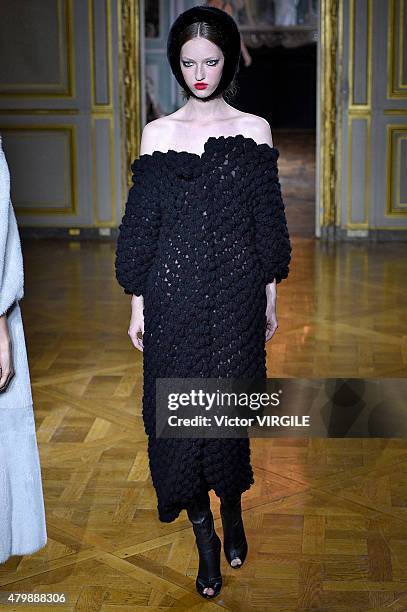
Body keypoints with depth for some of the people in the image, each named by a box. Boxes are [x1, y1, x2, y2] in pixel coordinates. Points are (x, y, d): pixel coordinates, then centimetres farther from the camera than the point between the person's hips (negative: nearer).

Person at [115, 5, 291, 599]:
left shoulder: (253, 130, 2)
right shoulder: (158, 132, 2)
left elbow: (268, 221, 6)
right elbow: (141, 223, 4)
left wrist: (270, 299, 7)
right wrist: (137, 303, 3)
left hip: (237, 291, 0)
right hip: (174, 291, 0)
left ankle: (232, 512, 32)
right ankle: (206, 536, 17)